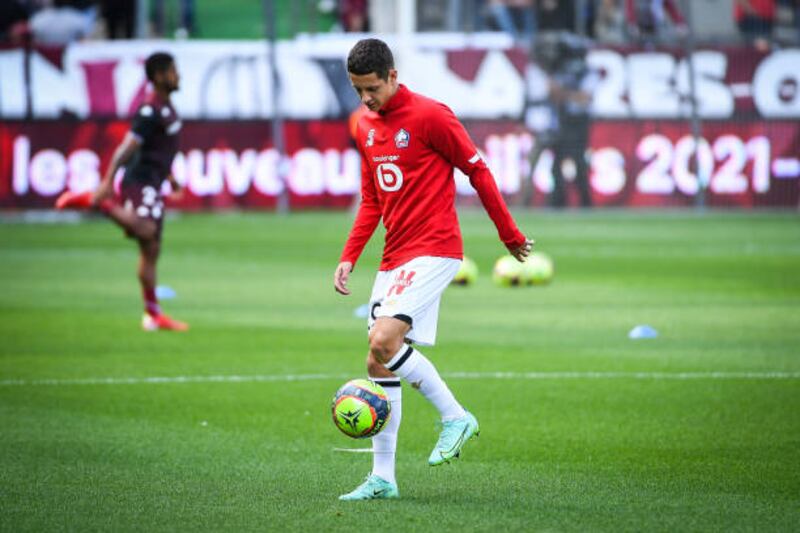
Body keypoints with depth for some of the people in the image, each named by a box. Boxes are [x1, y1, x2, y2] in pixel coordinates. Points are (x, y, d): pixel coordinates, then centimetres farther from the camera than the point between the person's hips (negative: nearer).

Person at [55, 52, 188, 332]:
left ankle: (153, 314, 14)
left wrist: (170, 178, 35)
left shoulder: (166, 107, 15)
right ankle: (93, 201, -17)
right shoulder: (150, 111, -15)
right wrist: (108, 181, -29)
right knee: (145, 230, -33)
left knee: (151, 249, 10)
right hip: (140, 181, -10)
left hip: (152, 185, 10)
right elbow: (128, 146, -23)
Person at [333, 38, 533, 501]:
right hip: (395, 255, 8)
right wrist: (349, 257, 10)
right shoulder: (366, 127, 12)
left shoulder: (430, 116, -11)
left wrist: (509, 234, 2)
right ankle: (382, 478, 9)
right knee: (380, 360, 5)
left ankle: (455, 416, -6)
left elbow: (478, 170, -4)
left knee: (382, 342, -23)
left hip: (433, 249, -8)